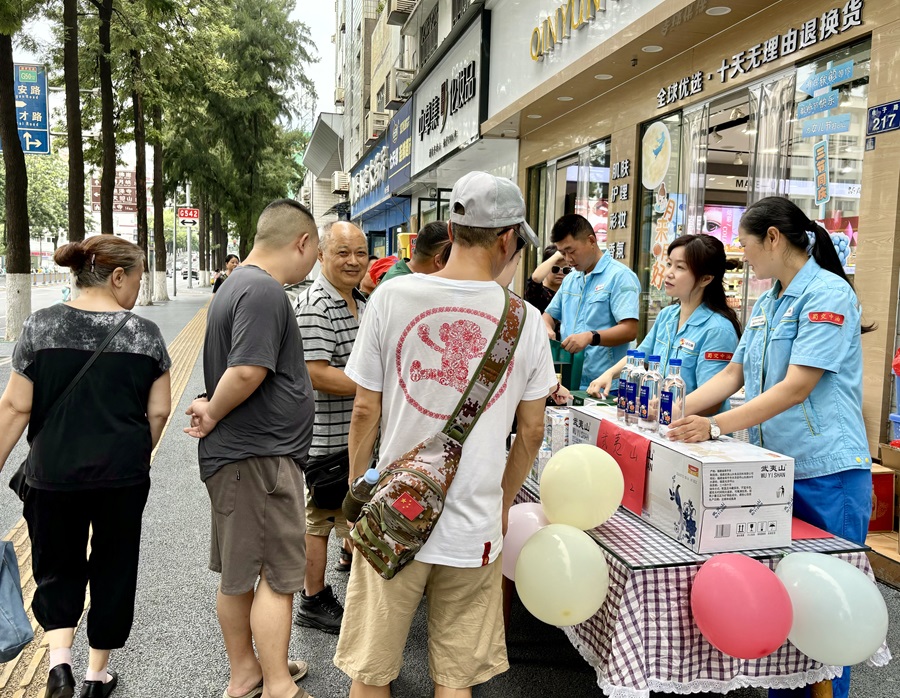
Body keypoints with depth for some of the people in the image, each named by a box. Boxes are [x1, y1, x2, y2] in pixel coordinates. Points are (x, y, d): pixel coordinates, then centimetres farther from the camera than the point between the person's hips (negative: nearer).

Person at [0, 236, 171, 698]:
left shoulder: (41, 326, -5)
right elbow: (158, 411, -2)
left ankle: (59, 660, 4)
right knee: (114, 568, 17)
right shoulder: (145, 333, -6)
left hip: (55, 473, 1)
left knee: (57, 567, 21)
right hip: (122, 475, 0)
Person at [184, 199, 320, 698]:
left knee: (239, 572, 18)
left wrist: (212, 409, 2)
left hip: (241, 454, 10)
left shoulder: (240, 283, 14)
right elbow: (247, 372, -27)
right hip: (260, 456, -10)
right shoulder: (264, 290, -19)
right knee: (279, 575, 1)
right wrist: (212, 414, -11)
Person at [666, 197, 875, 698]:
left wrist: (716, 426, -29)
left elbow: (797, 388, -22)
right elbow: (733, 375, 14)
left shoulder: (828, 294, -14)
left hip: (825, 474, -8)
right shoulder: (767, 304, 13)